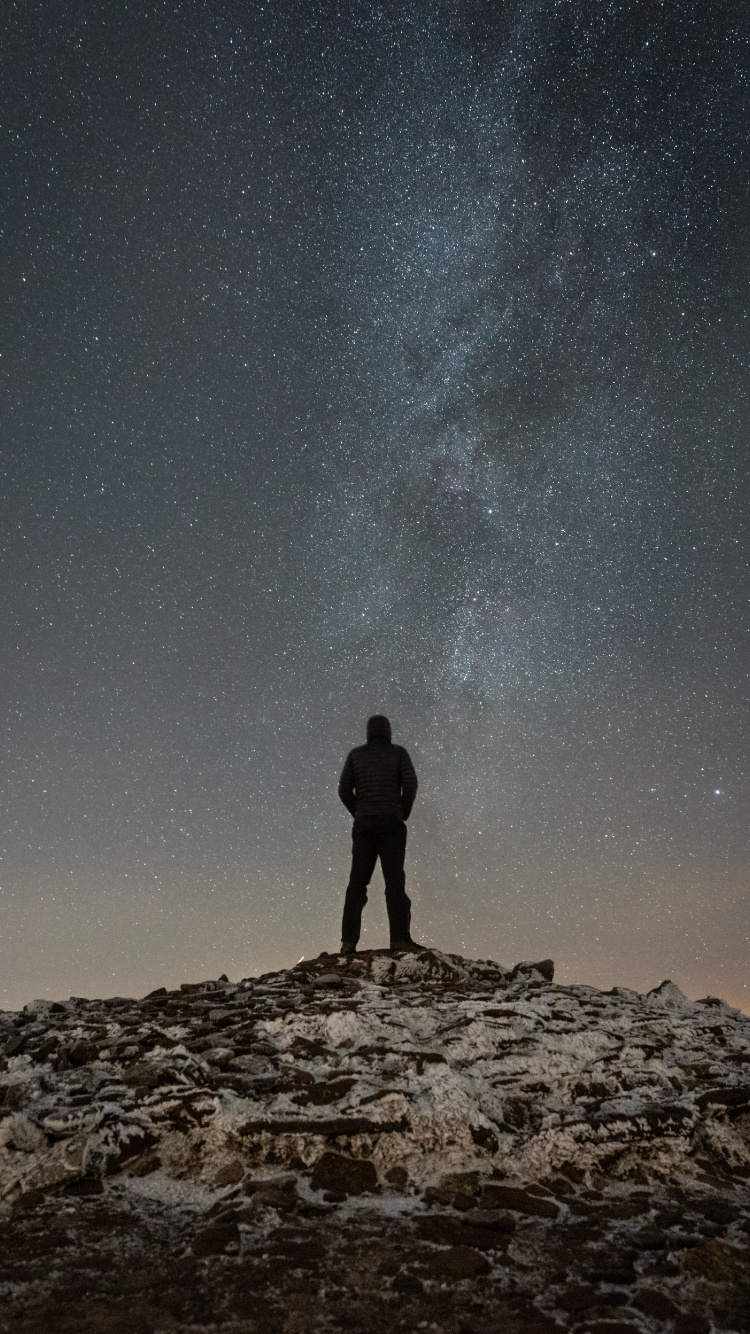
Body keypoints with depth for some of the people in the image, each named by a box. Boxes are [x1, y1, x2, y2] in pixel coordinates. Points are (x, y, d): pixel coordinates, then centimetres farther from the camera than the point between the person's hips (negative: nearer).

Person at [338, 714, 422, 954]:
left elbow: (344, 789, 4)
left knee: (358, 881, 0)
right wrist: (404, 814, 8)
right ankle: (400, 937, -18)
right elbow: (410, 784, -5)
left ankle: (349, 940, -9)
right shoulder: (398, 752, 7)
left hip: (364, 824, 2)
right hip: (391, 824, -2)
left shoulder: (356, 754, 11)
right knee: (394, 880, -6)